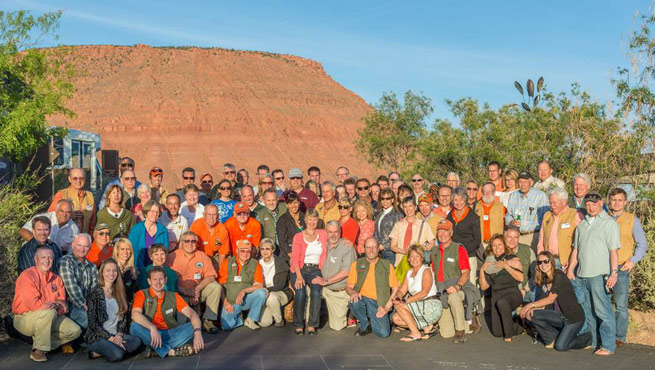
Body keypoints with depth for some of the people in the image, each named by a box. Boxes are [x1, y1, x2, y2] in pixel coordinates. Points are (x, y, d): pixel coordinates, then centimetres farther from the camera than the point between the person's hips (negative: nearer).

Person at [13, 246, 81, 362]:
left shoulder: (56, 279, 5)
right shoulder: (27, 276, -15)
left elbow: (63, 305, 1)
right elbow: (33, 304, -25)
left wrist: (58, 306, -23)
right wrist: (56, 303, -14)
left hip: (49, 318, 6)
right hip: (25, 318, -6)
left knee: (75, 331, -9)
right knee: (49, 312, -36)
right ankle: (38, 350, -21)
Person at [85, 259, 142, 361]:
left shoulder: (120, 292, 12)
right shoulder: (94, 293, -5)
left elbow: (124, 317, 11)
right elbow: (93, 322, -10)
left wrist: (119, 335, -6)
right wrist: (110, 338, -14)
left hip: (116, 335, 5)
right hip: (97, 337, -5)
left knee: (137, 341, -24)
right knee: (116, 355, -32)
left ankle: (100, 352, -13)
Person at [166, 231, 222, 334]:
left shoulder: (202, 256, 4)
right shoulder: (172, 257, -5)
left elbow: (210, 277, -2)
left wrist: (197, 289, -19)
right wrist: (187, 292, -19)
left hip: (198, 291, 4)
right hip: (179, 294, -4)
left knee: (215, 287, -21)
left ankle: (208, 320, -13)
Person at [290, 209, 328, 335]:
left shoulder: (323, 234, 11)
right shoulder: (298, 237, 5)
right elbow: (295, 258, -4)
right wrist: (299, 276, -18)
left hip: (315, 270, 1)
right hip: (300, 269, -1)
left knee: (316, 292, -27)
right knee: (300, 293, -28)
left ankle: (312, 325, -16)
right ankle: (298, 325, -13)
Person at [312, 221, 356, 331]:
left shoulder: (346, 247, -16)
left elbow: (346, 272, -21)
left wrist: (326, 281, -22)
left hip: (341, 292, -5)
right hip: (326, 290, 5)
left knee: (337, 326, -2)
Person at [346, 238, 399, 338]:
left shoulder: (387, 265, 10)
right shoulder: (356, 264, 10)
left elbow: (395, 288, 7)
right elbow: (349, 286, 7)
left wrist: (387, 306, -6)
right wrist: (353, 293, -18)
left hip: (379, 304, -1)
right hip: (362, 299, 1)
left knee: (384, 333, -22)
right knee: (354, 302, -35)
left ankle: (373, 321, 15)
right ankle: (364, 325, -3)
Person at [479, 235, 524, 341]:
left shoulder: (512, 259, 3)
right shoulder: (489, 263, 13)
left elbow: (521, 278, -12)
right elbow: (484, 287, 11)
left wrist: (506, 266, -14)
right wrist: (482, 270, -1)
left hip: (512, 293, -4)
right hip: (496, 296, 4)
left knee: (502, 302, -40)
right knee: (497, 332, -5)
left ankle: (509, 334, -20)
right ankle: (518, 328, 26)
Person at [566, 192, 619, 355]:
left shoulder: (609, 223, -2)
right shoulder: (582, 224, 18)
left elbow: (614, 251, -9)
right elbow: (576, 249, 21)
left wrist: (614, 273, -16)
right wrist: (570, 269, 14)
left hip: (599, 275, -7)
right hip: (581, 275, 7)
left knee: (603, 312, -6)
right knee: (587, 312, 13)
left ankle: (608, 346, 1)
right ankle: (592, 342, 23)